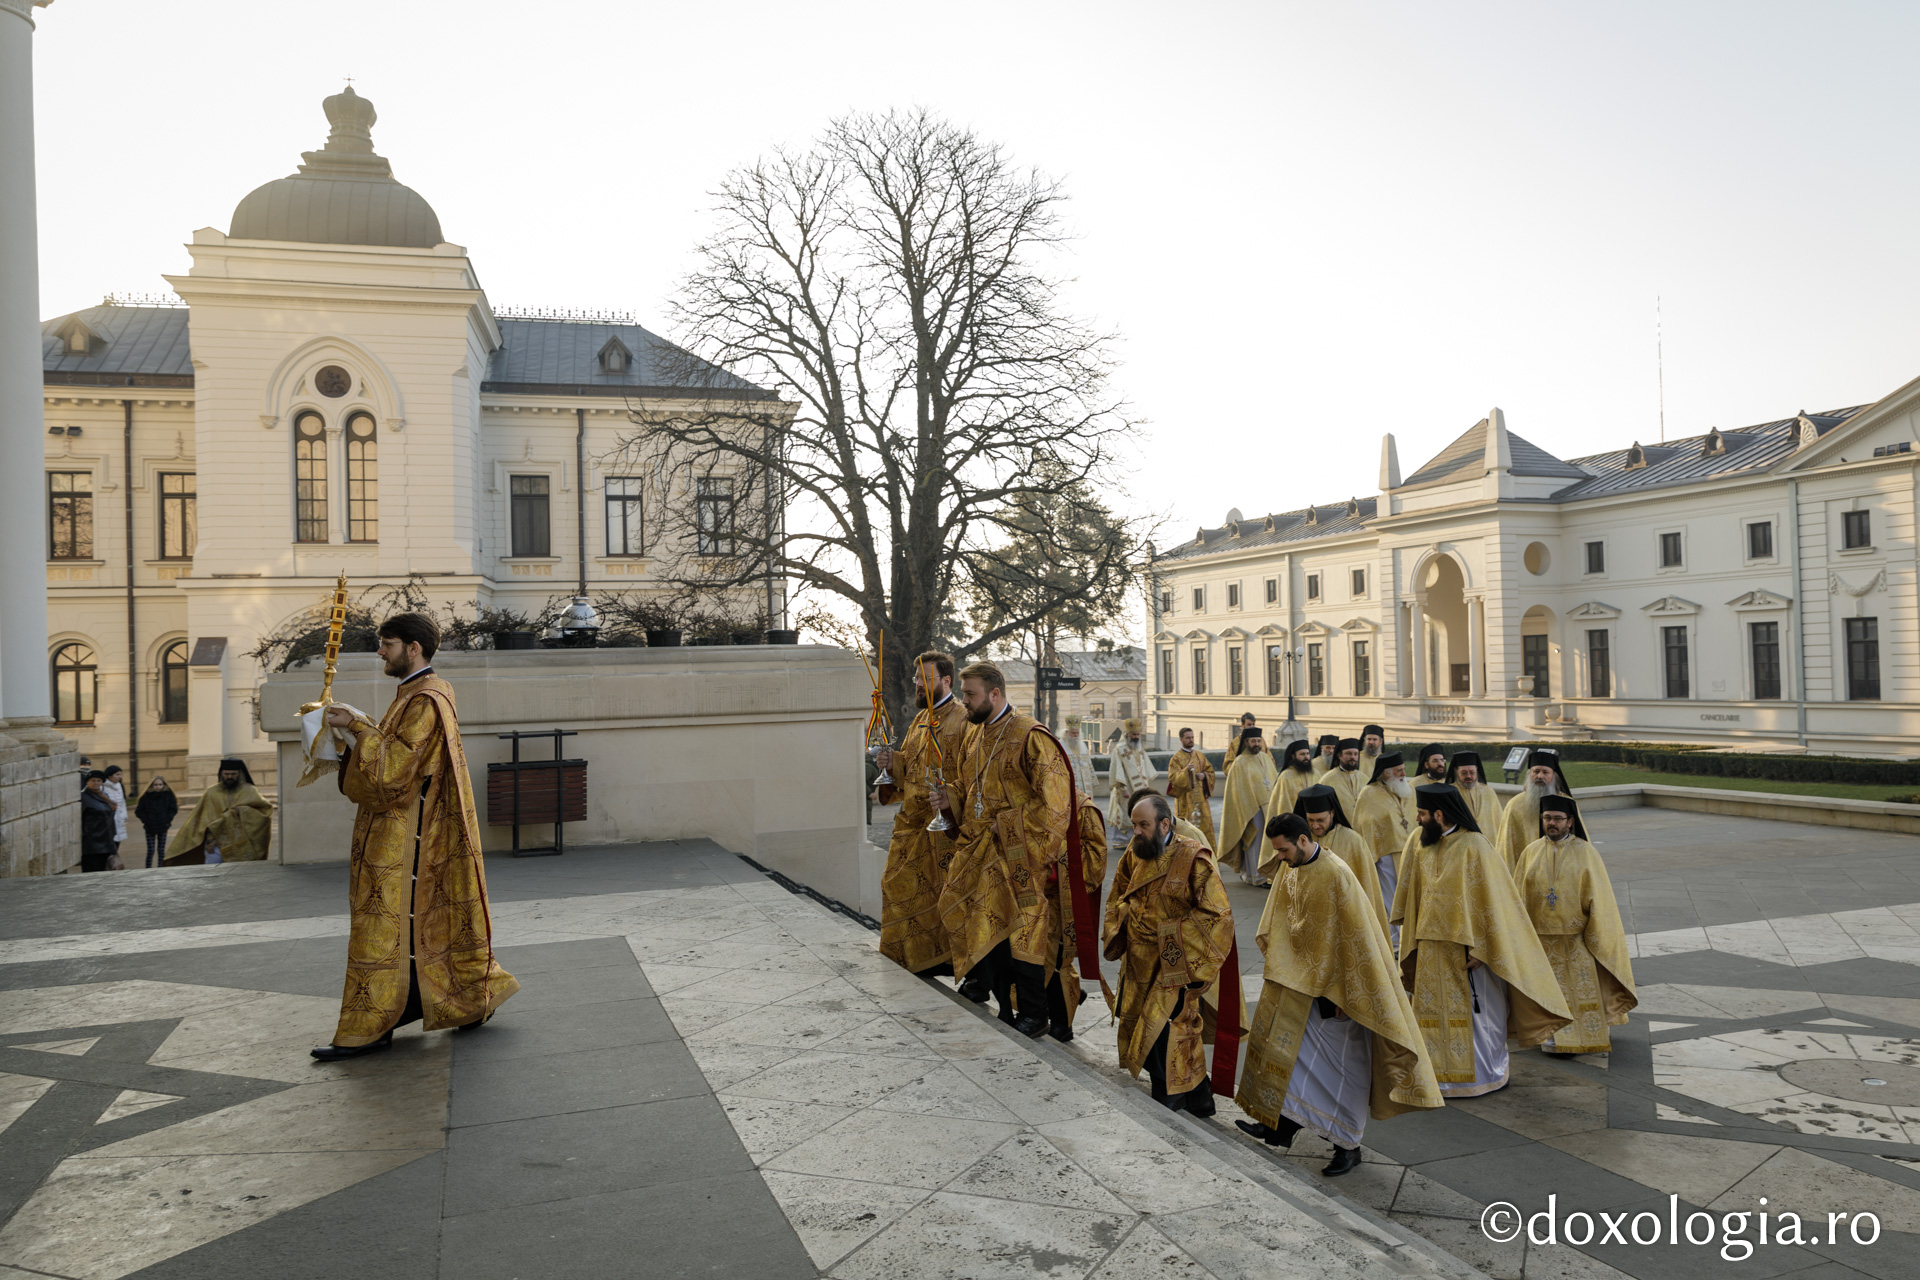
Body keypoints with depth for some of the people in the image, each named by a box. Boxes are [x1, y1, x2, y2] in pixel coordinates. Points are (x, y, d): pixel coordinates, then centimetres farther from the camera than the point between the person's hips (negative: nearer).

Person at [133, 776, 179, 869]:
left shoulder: (168, 794, -3)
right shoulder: (146, 796, -7)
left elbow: (173, 809, 3)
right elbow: (139, 811, -1)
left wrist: (167, 820, -7)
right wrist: (146, 821, -10)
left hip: (163, 827, 1)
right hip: (150, 828, -1)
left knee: (161, 850, 8)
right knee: (150, 851, -3)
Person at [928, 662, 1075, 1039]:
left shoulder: (1030, 737, -14)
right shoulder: (973, 735, 11)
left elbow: (1053, 800, -16)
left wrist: (1007, 824, -15)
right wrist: (950, 798, 1)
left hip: (1018, 856, -7)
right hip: (979, 851, 7)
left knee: (1019, 936, -3)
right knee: (983, 929, 8)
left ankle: (1034, 1016, 11)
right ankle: (1005, 1008, 24)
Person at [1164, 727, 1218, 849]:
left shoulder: (1200, 755, 12)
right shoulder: (1176, 758, -3)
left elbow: (1210, 771, 15)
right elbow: (1173, 777, -12)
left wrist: (1204, 776, -6)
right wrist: (1186, 770, -25)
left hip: (1200, 796, 5)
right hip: (1185, 798, -4)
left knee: (1204, 824, 3)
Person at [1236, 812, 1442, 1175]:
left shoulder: (1337, 876, -23)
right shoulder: (1289, 870, 1)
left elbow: (1355, 939, -21)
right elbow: (1280, 924, 14)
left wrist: (1347, 995, -19)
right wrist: (1276, 968, 10)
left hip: (1333, 988, -7)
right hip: (1298, 982, 7)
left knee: (1341, 1064, 4)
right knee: (1288, 1051, 14)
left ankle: (1348, 1146, 17)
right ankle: (1280, 1125, 28)